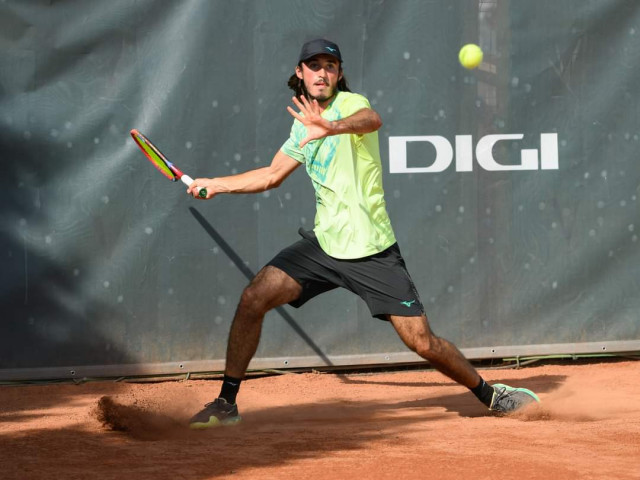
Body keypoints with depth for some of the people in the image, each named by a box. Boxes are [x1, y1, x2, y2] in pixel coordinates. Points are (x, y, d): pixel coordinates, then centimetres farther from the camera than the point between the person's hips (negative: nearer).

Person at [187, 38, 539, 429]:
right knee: (253, 298, -11)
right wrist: (215, 184, 26)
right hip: (324, 243, 6)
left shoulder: (350, 103, -10)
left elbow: (372, 120, -38)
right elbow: (272, 175, 29)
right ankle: (226, 404, -1)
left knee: (422, 341, -8)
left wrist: (332, 127, -58)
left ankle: (490, 394, 15)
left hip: (372, 251, -6)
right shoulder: (305, 122, 12)